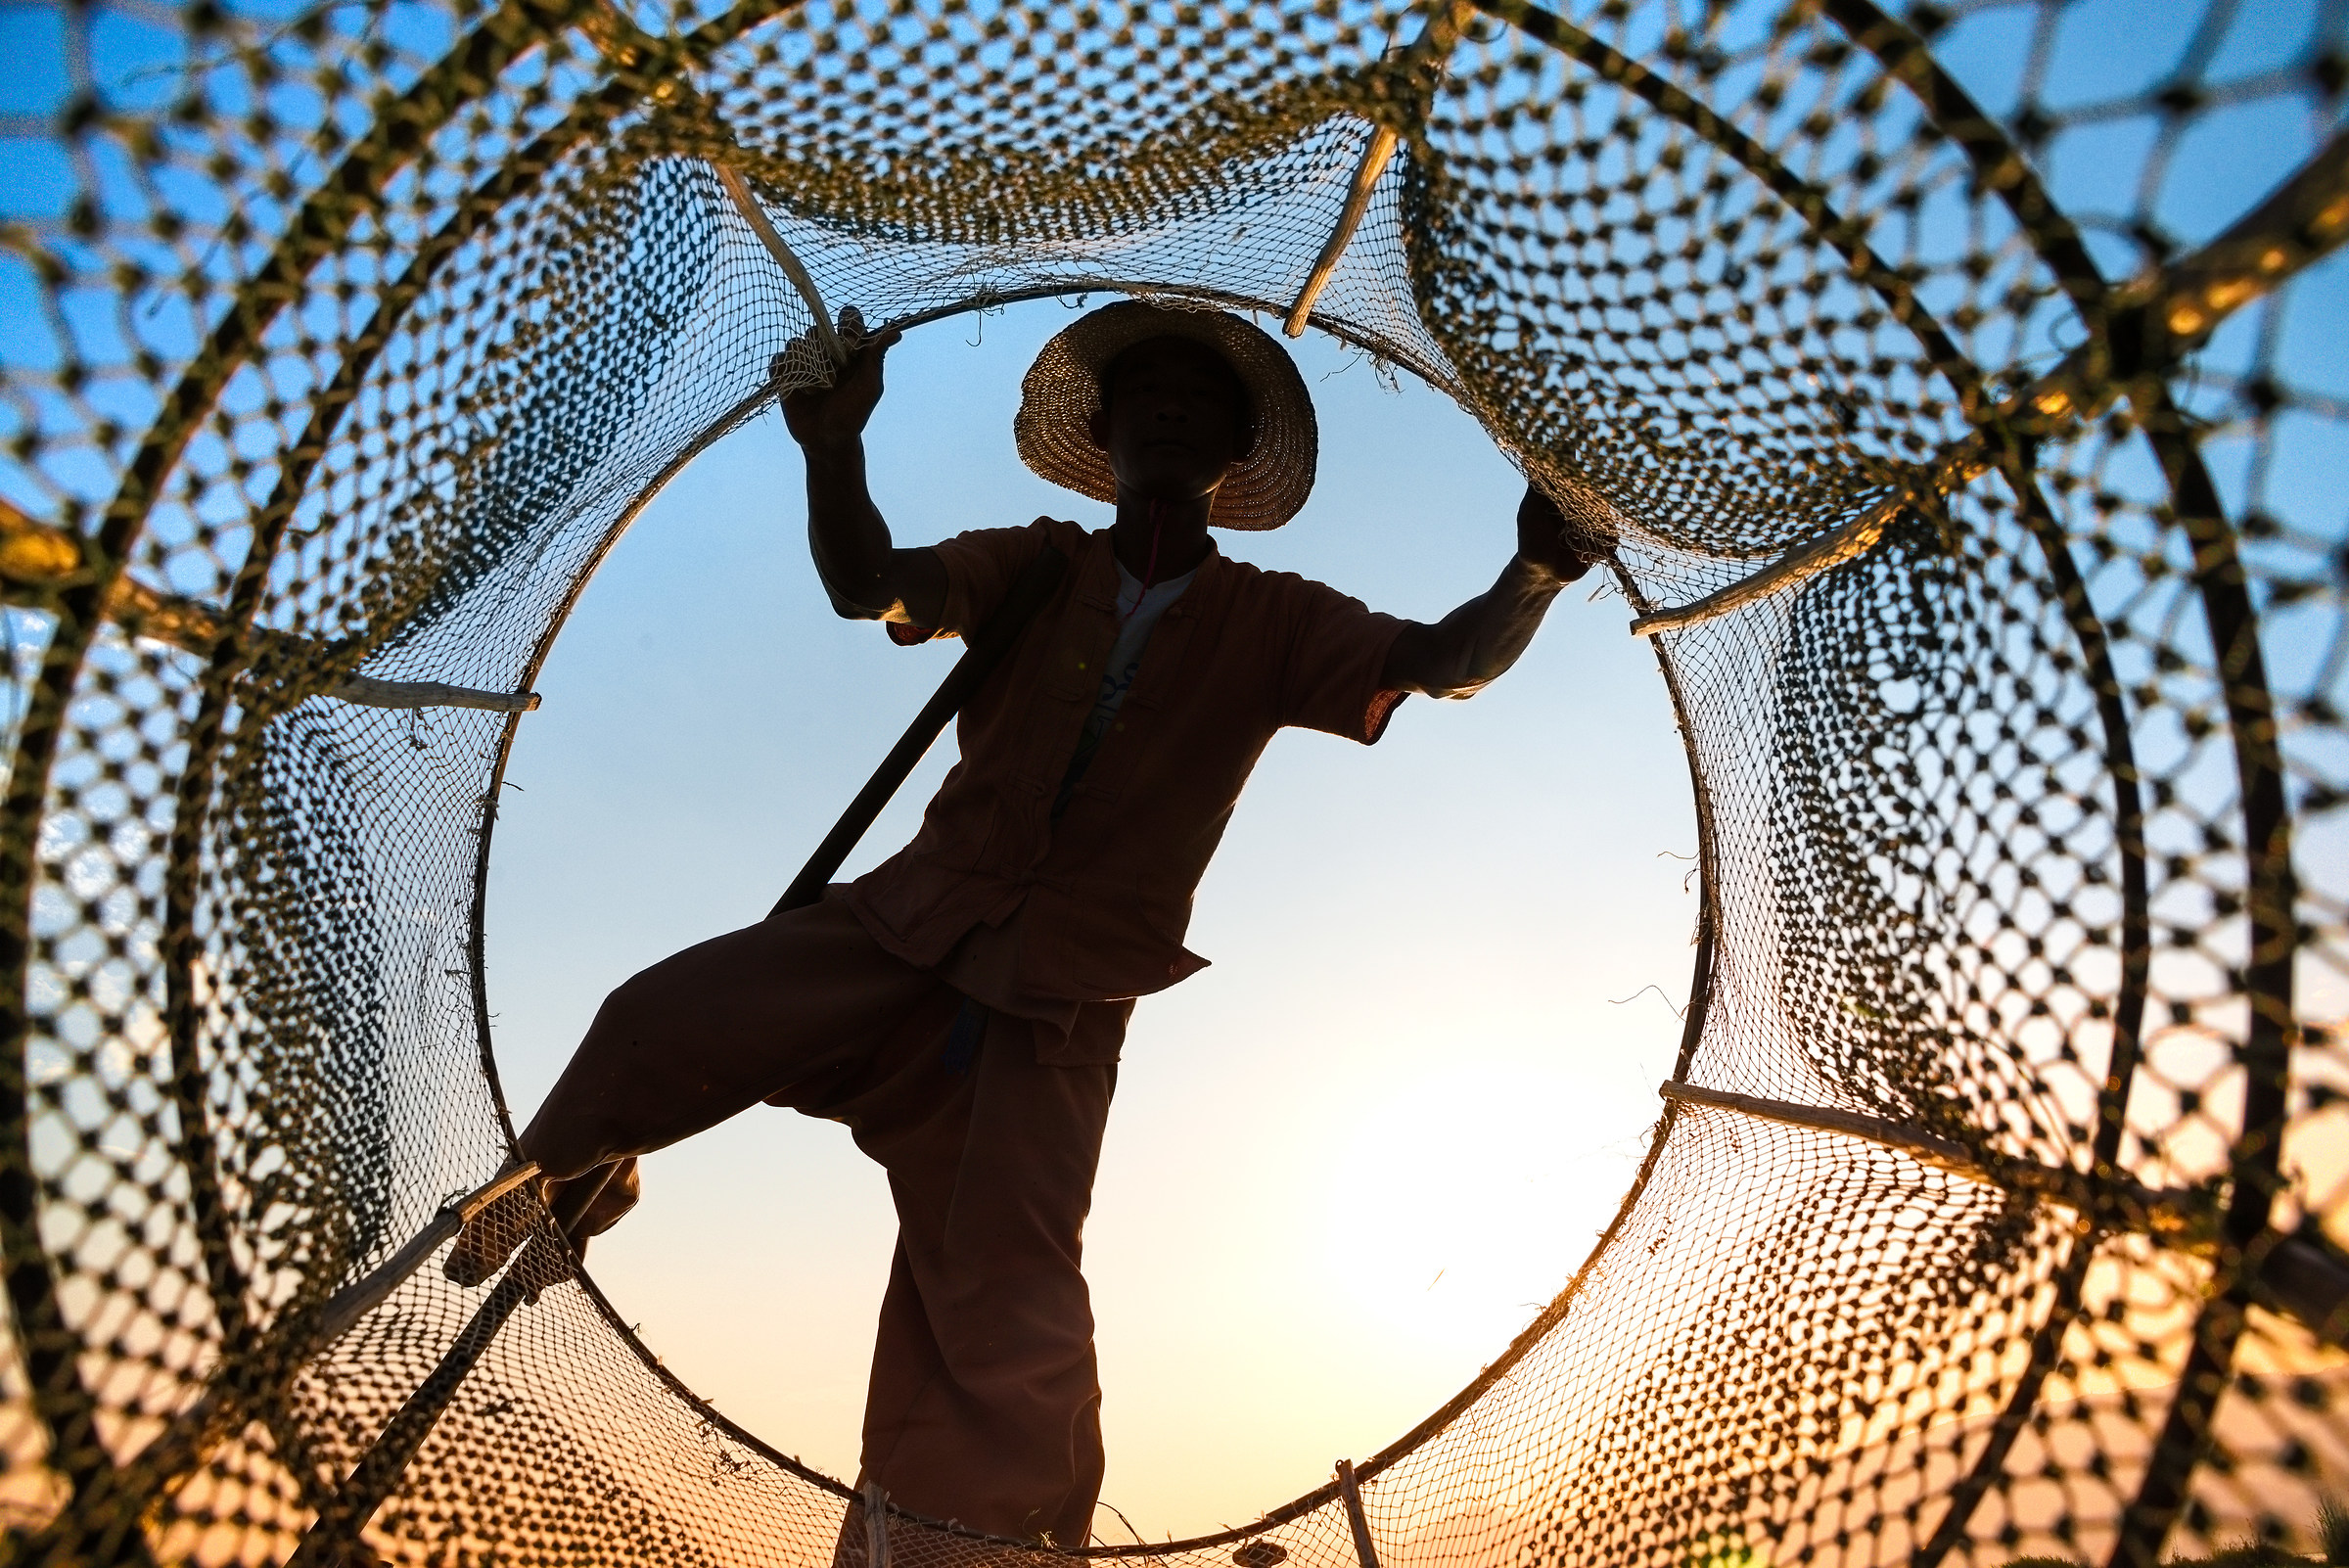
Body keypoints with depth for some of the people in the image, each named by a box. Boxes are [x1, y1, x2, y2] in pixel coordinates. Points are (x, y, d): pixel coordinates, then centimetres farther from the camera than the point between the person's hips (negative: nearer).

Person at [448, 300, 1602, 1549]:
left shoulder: (1270, 623, 3)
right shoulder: (1032, 567, 6)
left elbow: (1447, 662, -9)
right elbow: (866, 585, -10)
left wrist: (1536, 571, -30)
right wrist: (833, 450, -29)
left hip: (1059, 1000, -1)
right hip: (913, 921, 2)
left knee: (1002, 1290, -9)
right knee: (654, 1023, -10)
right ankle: (563, 1192, 25)